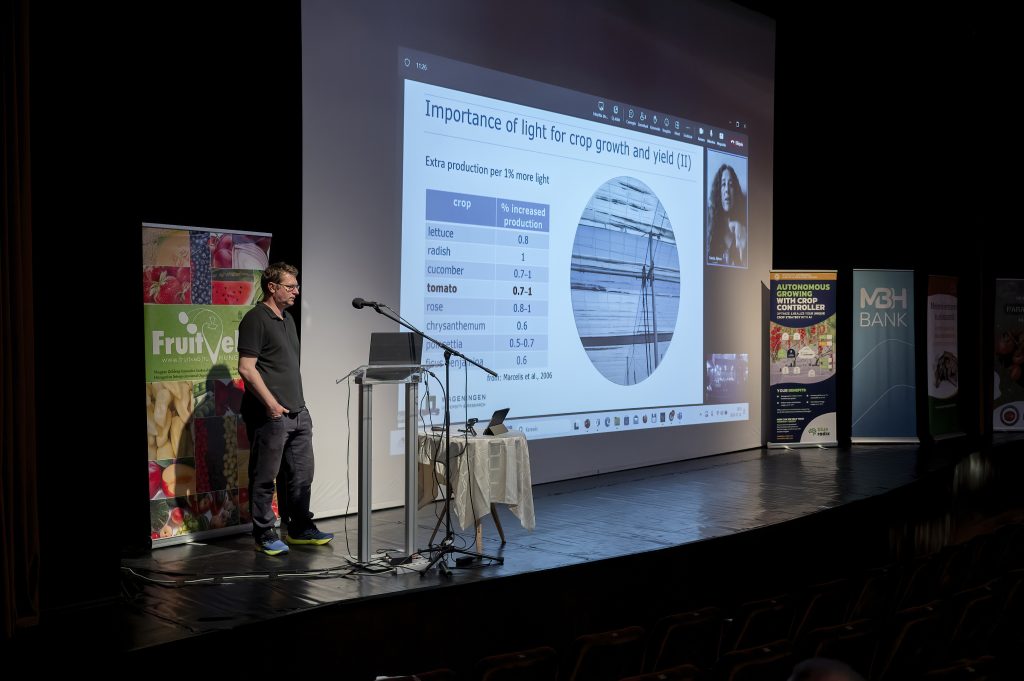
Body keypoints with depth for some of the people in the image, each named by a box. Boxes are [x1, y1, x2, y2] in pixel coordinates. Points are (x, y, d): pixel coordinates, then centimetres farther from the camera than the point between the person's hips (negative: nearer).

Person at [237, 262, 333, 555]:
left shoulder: (288, 319, 16)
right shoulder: (255, 319, -11)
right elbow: (246, 368, -17)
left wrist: (298, 404, 18)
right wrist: (272, 404, -20)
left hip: (298, 412, 9)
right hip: (270, 415, -9)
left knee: (301, 473, 13)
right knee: (265, 477, 1)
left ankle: (300, 528, 24)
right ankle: (264, 535, 10)